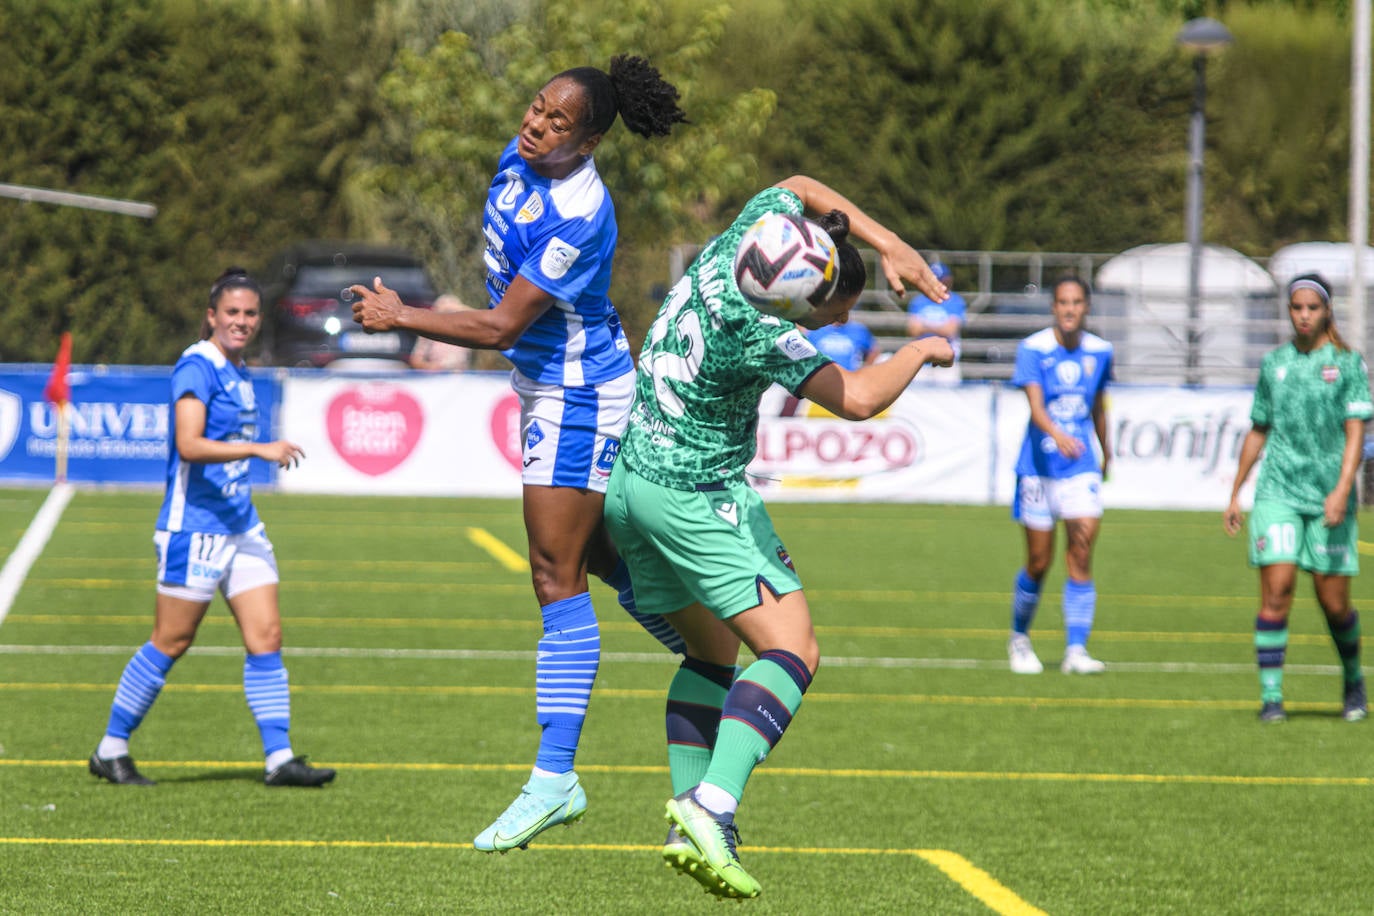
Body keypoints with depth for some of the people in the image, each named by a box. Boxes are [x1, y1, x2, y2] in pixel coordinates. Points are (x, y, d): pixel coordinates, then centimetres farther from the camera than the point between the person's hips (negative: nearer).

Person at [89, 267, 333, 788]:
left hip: (240, 525, 8)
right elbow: (189, 445, -25)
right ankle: (111, 751, 10)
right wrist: (259, 449, -30)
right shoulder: (197, 367, -13)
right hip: (195, 527, -8)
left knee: (266, 636, 0)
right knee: (170, 643, -2)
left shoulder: (238, 373, 13)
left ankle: (279, 758, 0)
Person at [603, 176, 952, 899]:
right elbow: (857, 399, -27)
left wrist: (885, 241, 7)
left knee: (711, 652, 19)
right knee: (792, 651, -12)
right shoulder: (756, 330, -25)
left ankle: (690, 825, 9)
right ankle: (712, 806, -30)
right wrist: (923, 351, -9)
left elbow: (798, 187, 18)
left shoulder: (741, 243, -1)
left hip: (628, 481, 10)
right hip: (694, 496, -10)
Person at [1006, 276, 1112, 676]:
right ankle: (1019, 639, 28)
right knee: (1039, 563, 4)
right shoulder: (1032, 350, -9)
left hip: (1082, 466, 2)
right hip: (1039, 464, -2)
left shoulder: (1099, 352, 4)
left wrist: (1104, 451, 32)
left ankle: (1076, 650, -11)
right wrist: (1057, 435, -41)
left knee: (1081, 557, -12)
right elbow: (1035, 406, -23)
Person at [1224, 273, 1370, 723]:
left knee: (1334, 601, 2)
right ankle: (1271, 697, -9)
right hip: (1278, 493, 2)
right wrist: (1235, 495, 17)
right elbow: (1257, 431, 18)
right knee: (1276, 589, -12)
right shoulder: (1274, 364, 10)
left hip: (1329, 497, -2)